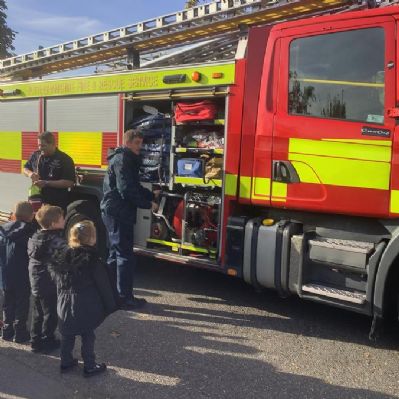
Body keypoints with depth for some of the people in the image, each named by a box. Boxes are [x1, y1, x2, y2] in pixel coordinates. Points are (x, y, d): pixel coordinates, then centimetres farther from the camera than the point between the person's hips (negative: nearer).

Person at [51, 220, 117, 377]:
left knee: (67, 335, 18)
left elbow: (58, 284, 9)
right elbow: (104, 286, -12)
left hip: (65, 307, 5)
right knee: (87, 336, 9)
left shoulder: (62, 258, -1)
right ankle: (89, 366, 18)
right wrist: (110, 307, -2)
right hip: (86, 309, -4)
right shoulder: (93, 261, -17)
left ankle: (66, 362, 32)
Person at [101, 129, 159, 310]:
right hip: (118, 213, -11)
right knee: (125, 255, -6)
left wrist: (151, 195, 16)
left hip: (115, 212, 11)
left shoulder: (129, 160, 19)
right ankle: (125, 297, 0)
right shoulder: (122, 160, -14)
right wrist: (148, 204, -16)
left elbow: (134, 186, 24)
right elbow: (126, 190, -22)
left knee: (116, 253, 17)